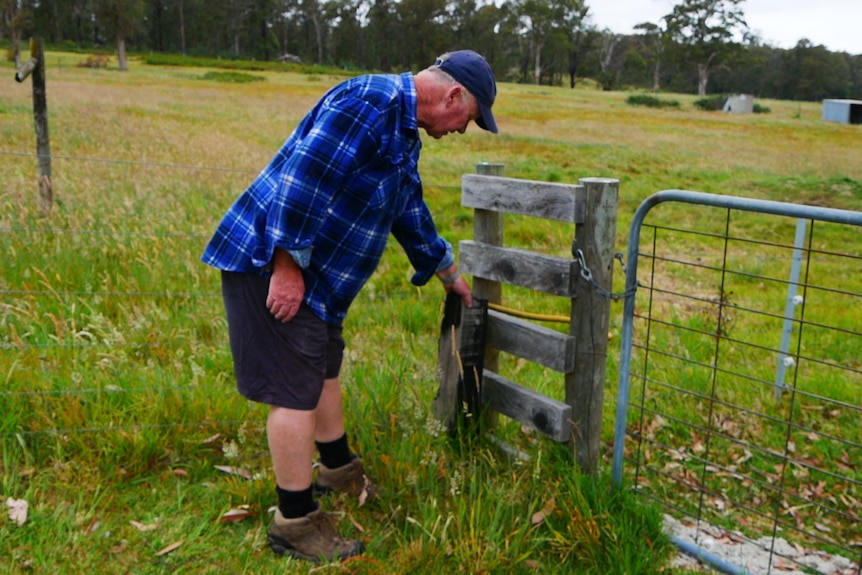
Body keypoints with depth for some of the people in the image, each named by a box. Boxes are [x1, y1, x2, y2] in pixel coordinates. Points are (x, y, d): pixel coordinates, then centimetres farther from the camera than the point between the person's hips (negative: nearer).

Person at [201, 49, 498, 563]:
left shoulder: (404, 133, 17)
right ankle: (296, 524, 8)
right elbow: (302, 175, -26)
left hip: (313, 270, 11)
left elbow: (412, 214, 29)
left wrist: (450, 275, 38)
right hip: (273, 262, -11)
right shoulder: (373, 100, -18)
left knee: (324, 368, 23)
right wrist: (288, 264, -25)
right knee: (296, 392, -5)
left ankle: (339, 471, 43)